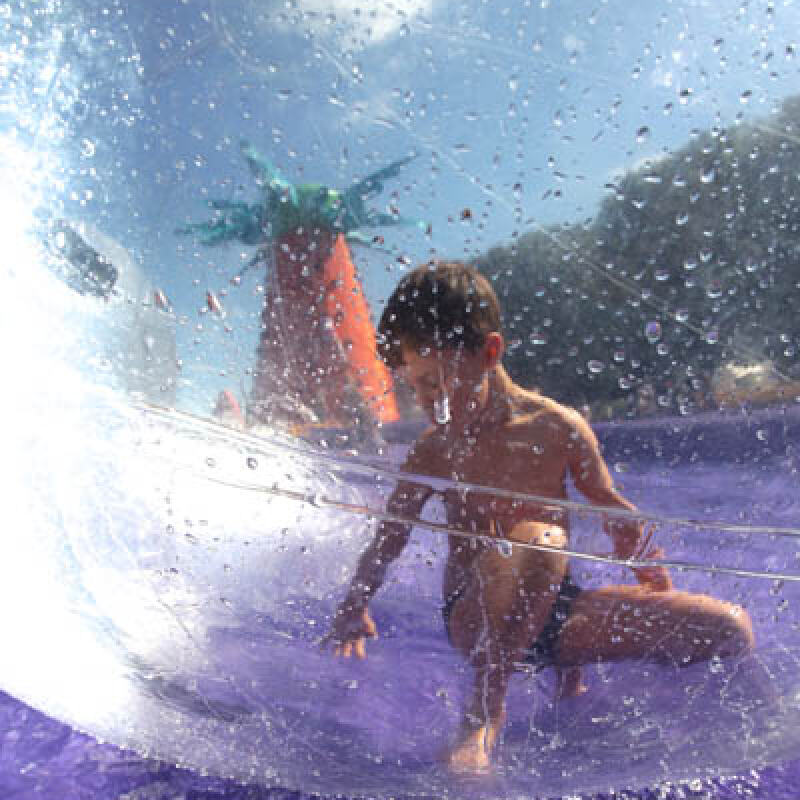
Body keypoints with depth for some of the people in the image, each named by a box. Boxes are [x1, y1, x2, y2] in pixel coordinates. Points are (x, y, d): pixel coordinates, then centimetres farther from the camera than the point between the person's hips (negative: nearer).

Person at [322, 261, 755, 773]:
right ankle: (485, 708, -23)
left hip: (554, 612, 3)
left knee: (730, 629, -7)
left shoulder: (556, 428, -6)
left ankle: (574, 676, 6)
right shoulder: (433, 452, -3)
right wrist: (355, 604, 5)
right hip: (475, 620, -2)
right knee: (538, 539, -36)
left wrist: (667, 602, 8)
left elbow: (618, 516, 5)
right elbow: (391, 533, 9)